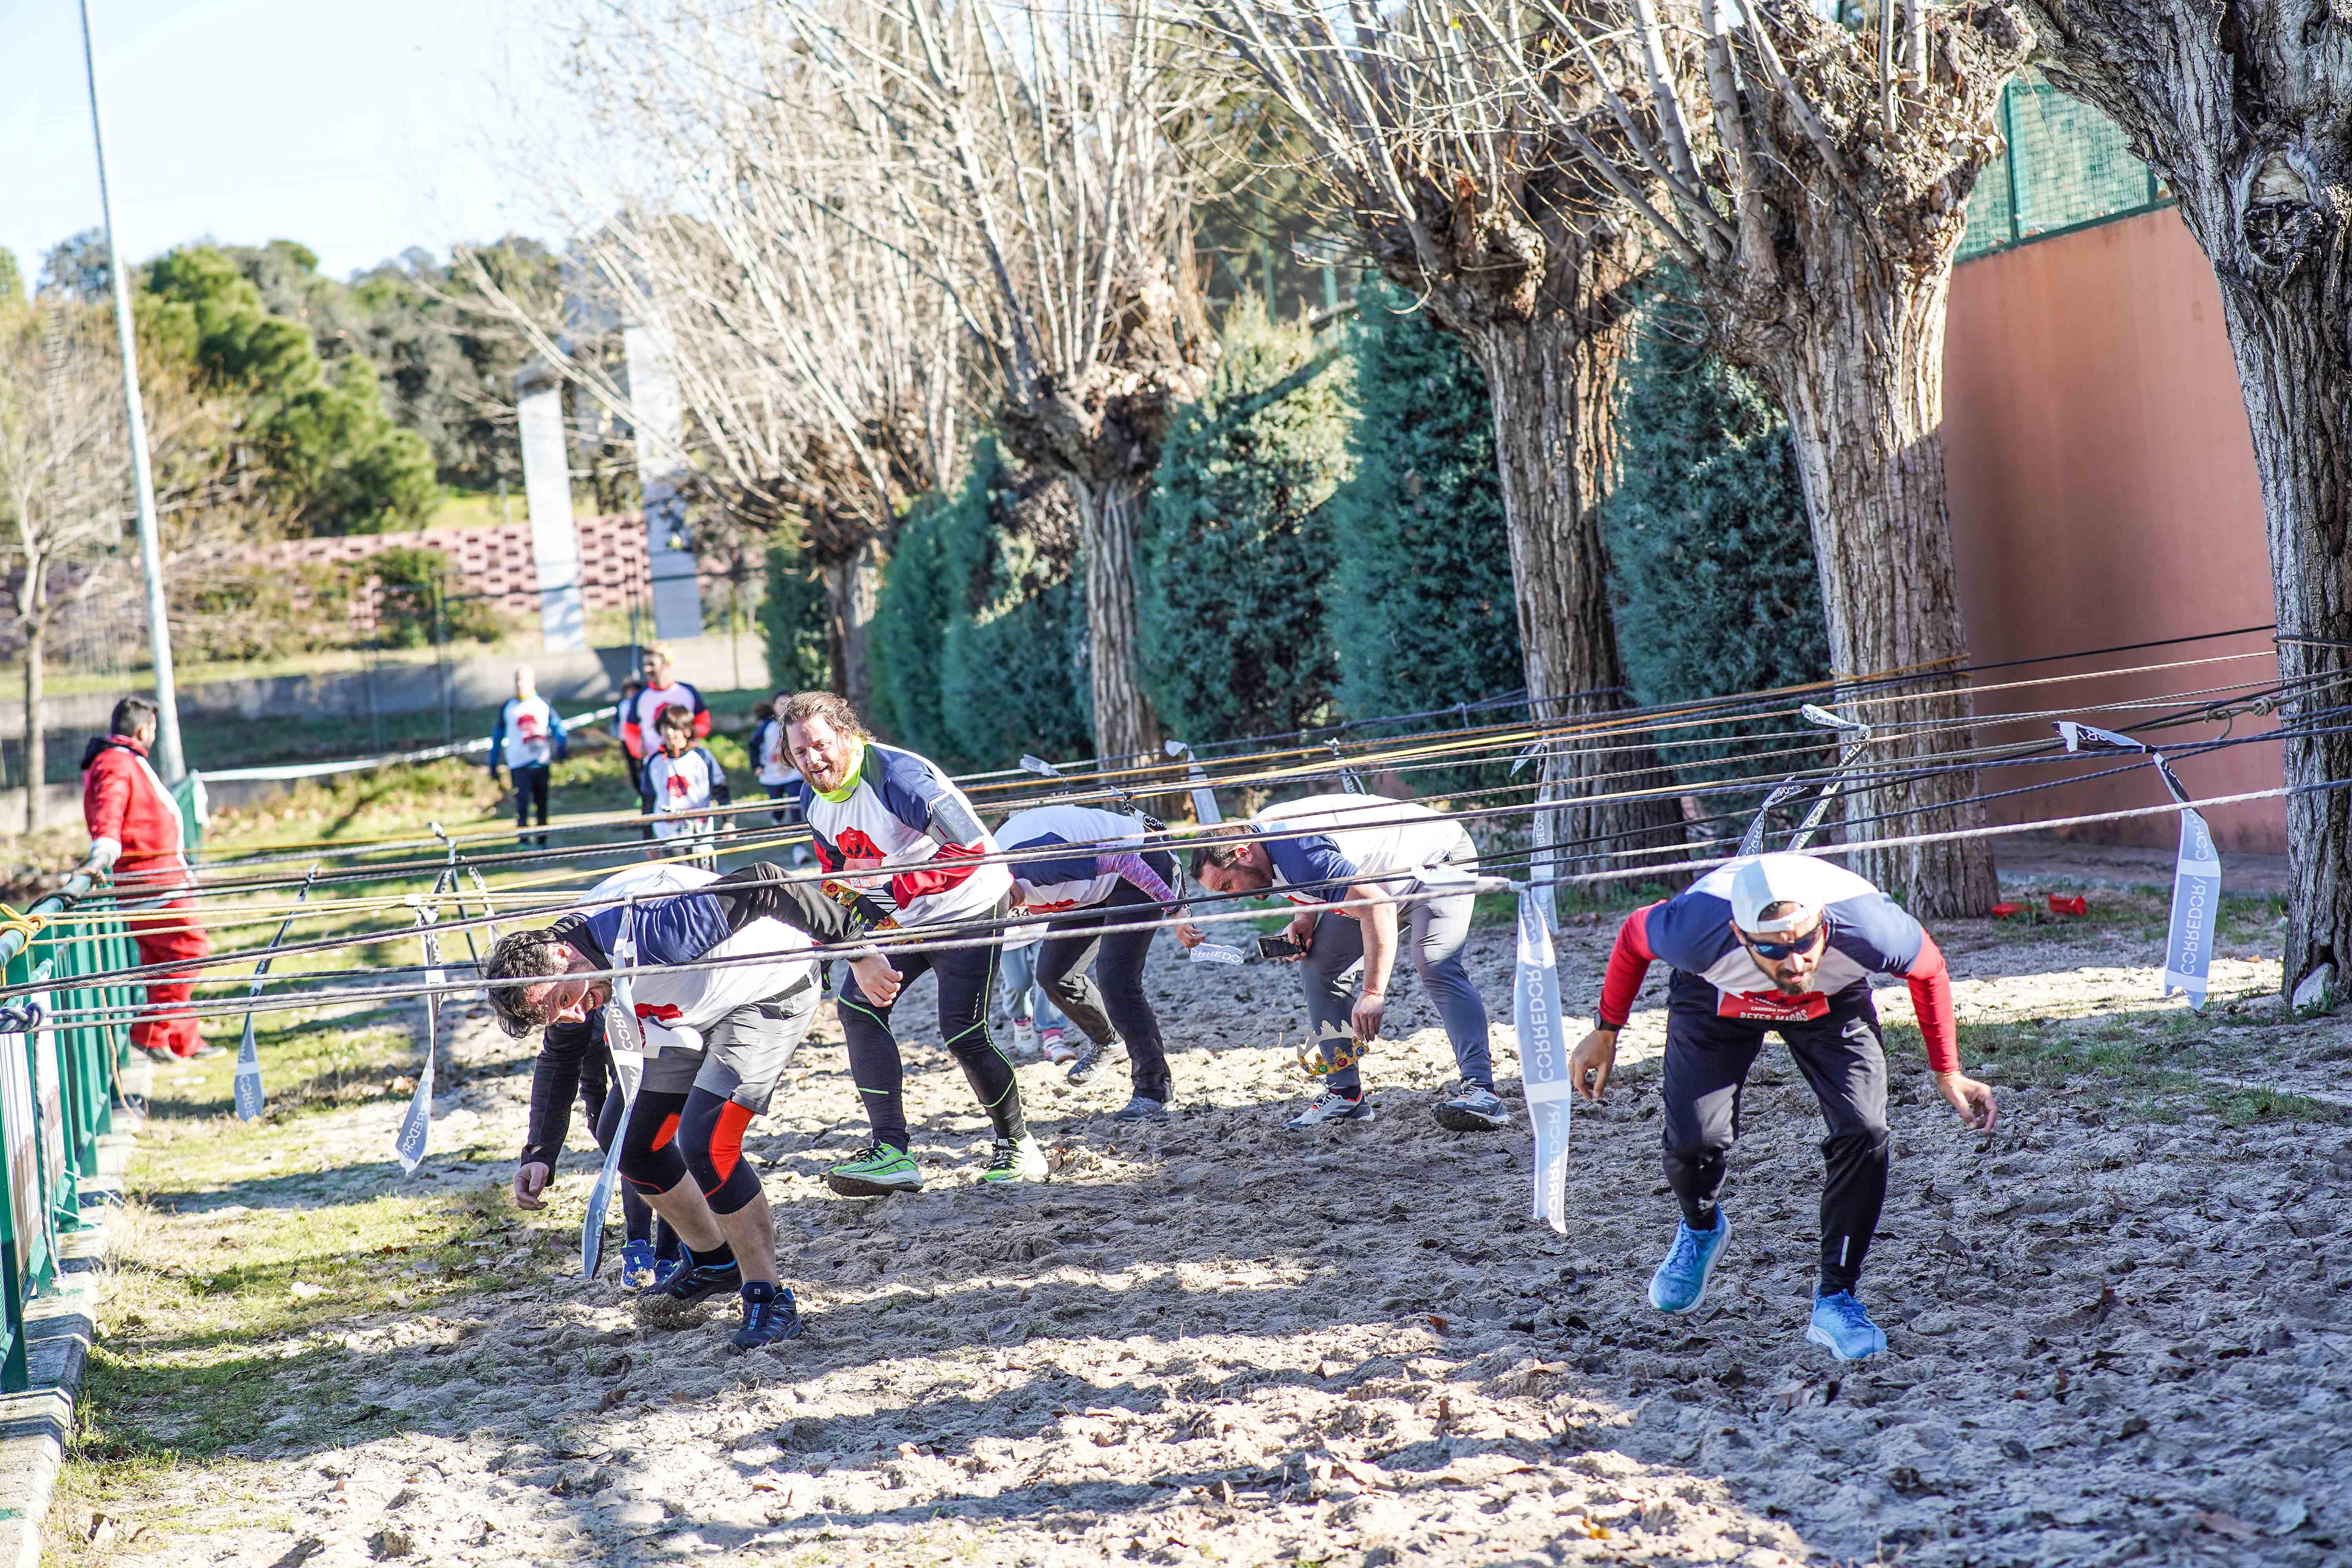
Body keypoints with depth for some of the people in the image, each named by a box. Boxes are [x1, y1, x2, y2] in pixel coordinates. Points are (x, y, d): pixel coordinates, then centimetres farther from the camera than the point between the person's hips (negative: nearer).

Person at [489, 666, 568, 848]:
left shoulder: (543, 704, 9)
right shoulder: (508, 707, 8)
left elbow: (557, 726, 7)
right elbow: (497, 736, 13)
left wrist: (562, 744, -15)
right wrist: (494, 764, 12)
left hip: (542, 763, 2)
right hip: (519, 764, -2)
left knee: (542, 805, 8)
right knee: (523, 802, -16)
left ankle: (542, 842, 18)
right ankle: (522, 841, -15)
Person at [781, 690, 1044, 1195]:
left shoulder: (896, 775, -29)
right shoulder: (813, 801, -3)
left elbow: (973, 846, -36)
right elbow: (841, 887, 4)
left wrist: (899, 885, -40)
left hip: (968, 909, -8)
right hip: (901, 919, 8)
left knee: (963, 1032, -12)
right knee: (858, 1005, -7)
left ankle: (1017, 1147, 11)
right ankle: (892, 1153, -5)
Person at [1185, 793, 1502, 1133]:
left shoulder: (1296, 850, -35)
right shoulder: (1259, 834, -5)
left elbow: (1378, 906, -40)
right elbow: (1312, 884, 16)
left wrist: (1373, 992, -43)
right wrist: (1304, 920, -6)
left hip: (1440, 860, -10)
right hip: (1384, 880, 10)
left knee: (1434, 966, -30)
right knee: (1319, 967, 1)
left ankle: (1480, 1090, -38)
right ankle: (1345, 1093, 2)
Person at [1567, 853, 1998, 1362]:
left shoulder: (1867, 925, -40)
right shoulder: (1697, 927, -41)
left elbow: (1928, 970, -14)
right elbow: (1633, 938, -15)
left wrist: (1947, 1073, -4)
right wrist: (1605, 1033, -2)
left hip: (1833, 1001, 0)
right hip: (1717, 997, 0)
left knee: (1864, 1132, -19)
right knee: (1695, 1138, -14)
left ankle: (1836, 1299, -1)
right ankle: (1700, 1230, 24)